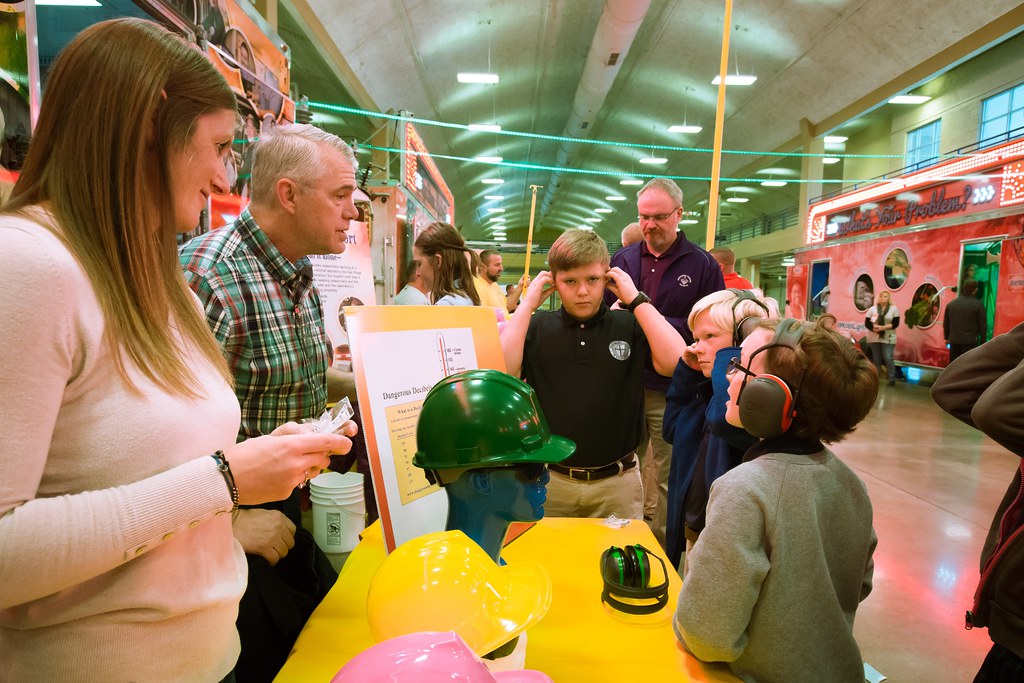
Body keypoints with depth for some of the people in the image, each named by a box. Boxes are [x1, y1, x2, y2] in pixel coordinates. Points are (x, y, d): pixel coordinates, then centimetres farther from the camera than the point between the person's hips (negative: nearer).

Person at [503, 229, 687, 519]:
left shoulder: (629, 325, -2)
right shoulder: (537, 327, -1)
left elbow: (678, 363, -17)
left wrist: (637, 300, -14)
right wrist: (527, 304, -13)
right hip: (551, 480, 0)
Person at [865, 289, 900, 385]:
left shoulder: (894, 309, 2)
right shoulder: (872, 309, 6)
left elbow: (895, 323, -6)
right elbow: (867, 323, 1)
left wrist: (884, 327, -19)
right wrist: (874, 328, -17)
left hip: (888, 338, -2)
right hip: (874, 338, 2)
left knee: (888, 358, -9)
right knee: (876, 358, 8)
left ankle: (892, 379, -1)